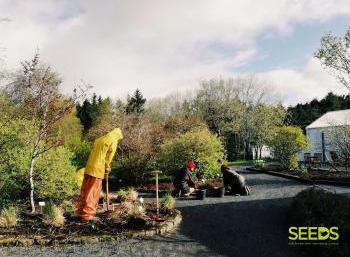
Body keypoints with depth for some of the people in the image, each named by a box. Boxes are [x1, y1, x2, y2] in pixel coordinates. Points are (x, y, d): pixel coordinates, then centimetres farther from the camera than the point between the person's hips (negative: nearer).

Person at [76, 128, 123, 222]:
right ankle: (87, 214, -1)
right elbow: (109, 156, -5)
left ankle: (80, 211, 21)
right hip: (97, 169, -8)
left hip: (89, 168, 8)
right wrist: (107, 167, 12)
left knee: (85, 191, 13)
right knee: (93, 193, -3)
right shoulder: (113, 141, -2)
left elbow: (93, 153, 17)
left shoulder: (99, 139, 22)